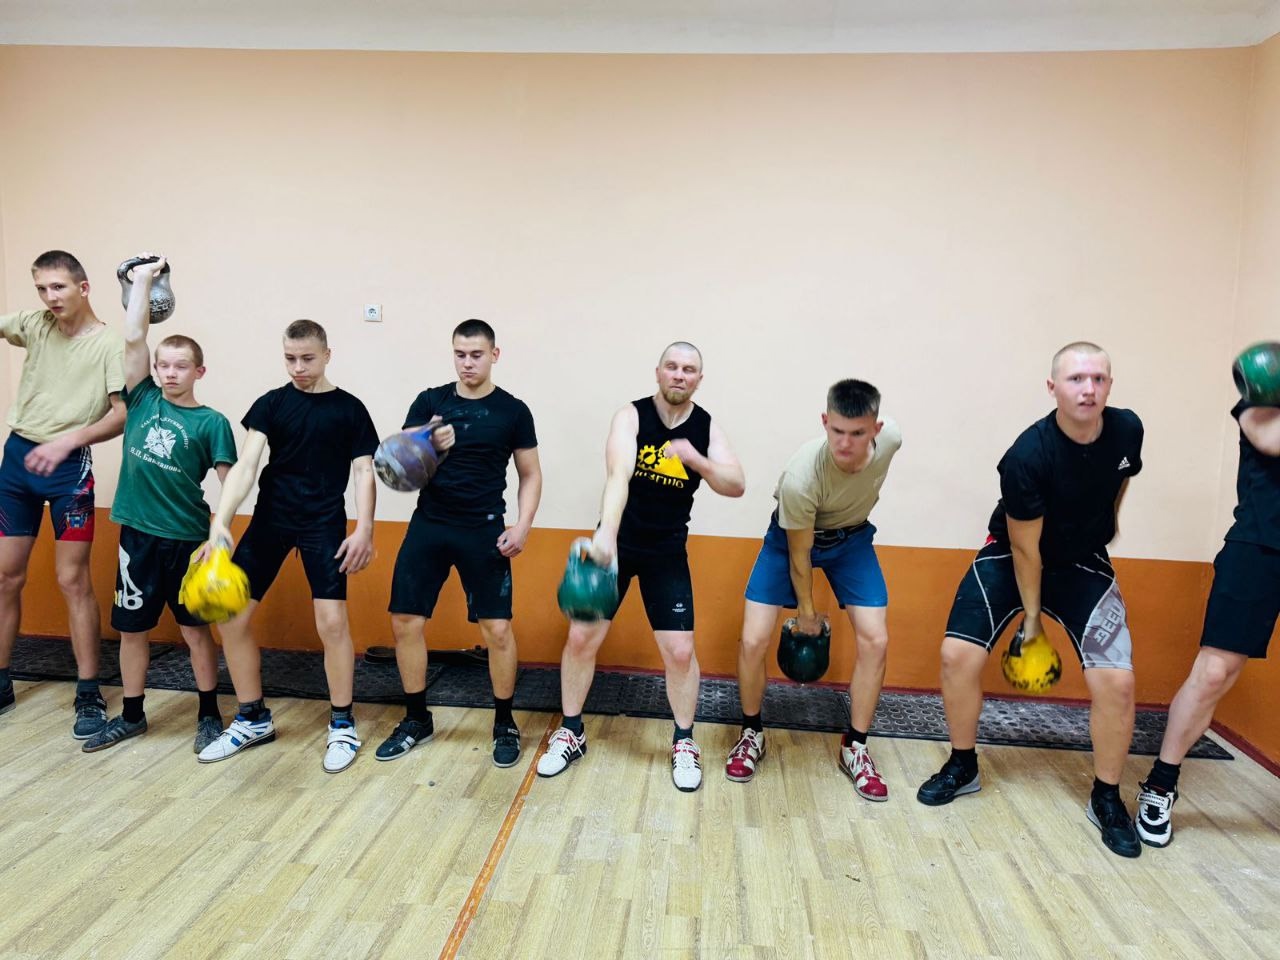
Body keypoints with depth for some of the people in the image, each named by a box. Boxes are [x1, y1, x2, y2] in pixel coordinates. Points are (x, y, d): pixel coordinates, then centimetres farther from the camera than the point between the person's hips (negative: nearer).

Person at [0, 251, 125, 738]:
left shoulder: (110, 343, -7)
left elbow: (123, 413, -12)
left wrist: (68, 440, -22)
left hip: (69, 466, -5)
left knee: (73, 581, -4)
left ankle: (89, 694, 4)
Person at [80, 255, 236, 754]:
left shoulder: (211, 422, -4)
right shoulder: (143, 400, 4)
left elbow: (228, 481, -7)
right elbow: (133, 338, -2)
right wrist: (143, 279, 2)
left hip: (188, 539, -3)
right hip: (138, 534, 3)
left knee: (195, 628, 7)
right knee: (131, 627, 13)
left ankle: (209, 715, 21)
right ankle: (131, 716, 30)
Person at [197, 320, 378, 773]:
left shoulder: (349, 409, 0)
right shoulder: (270, 404, 2)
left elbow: (363, 471, 0)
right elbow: (245, 464, -7)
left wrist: (364, 529, -12)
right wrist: (220, 521, -21)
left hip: (324, 524, -2)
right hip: (270, 518, 3)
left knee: (332, 621, -11)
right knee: (232, 617, 1)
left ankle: (342, 725, 8)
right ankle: (253, 719, 21)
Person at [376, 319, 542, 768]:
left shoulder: (512, 410, 0)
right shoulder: (430, 401, 4)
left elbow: (530, 474, 4)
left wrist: (522, 526, -9)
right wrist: (426, 446, -24)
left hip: (484, 530, -2)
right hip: (428, 526, 3)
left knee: (497, 628, -4)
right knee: (405, 621, 4)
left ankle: (505, 724, 16)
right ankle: (416, 719, 23)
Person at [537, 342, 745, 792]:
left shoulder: (707, 427, -3)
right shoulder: (631, 416, -14)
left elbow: (737, 486, -9)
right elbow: (618, 475, -30)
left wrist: (697, 461, -28)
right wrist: (605, 533, -46)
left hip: (668, 552, 2)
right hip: (616, 543, -1)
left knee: (680, 650, -2)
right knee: (581, 638, 1)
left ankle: (684, 742, 20)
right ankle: (571, 734, 22)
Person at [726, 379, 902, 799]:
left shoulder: (891, 438, -26)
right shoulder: (801, 478, -39)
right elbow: (799, 552, -23)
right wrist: (806, 610, -7)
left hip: (852, 537, 4)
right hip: (793, 536, -3)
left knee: (875, 640, -9)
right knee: (753, 641, -13)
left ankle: (854, 748, 11)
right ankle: (751, 734, 15)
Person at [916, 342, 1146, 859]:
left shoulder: (1127, 430, -14)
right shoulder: (1028, 456, -29)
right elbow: (1026, 549, -19)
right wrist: (1031, 620, -10)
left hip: (1083, 563, 3)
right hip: (1012, 557, -3)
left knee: (1116, 680, -10)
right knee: (958, 653, -15)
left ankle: (1107, 799, 14)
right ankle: (962, 767, 11)